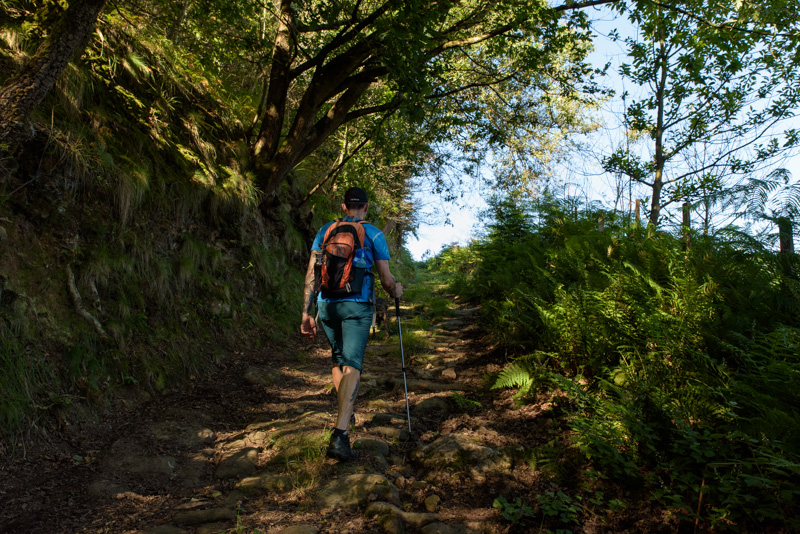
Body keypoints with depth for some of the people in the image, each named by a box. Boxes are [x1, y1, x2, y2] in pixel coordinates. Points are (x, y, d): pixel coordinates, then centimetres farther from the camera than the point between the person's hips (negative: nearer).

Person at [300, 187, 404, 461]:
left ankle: (344, 413, 35)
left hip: (326, 305, 3)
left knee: (338, 359, 22)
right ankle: (340, 434, -18)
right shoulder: (374, 235, 3)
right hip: (357, 306, -3)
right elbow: (386, 279, 2)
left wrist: (306, 313, 7)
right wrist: (397, 291, 25)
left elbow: (311, 274, 5)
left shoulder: (325, 231, 10)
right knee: (352, 365, -6)